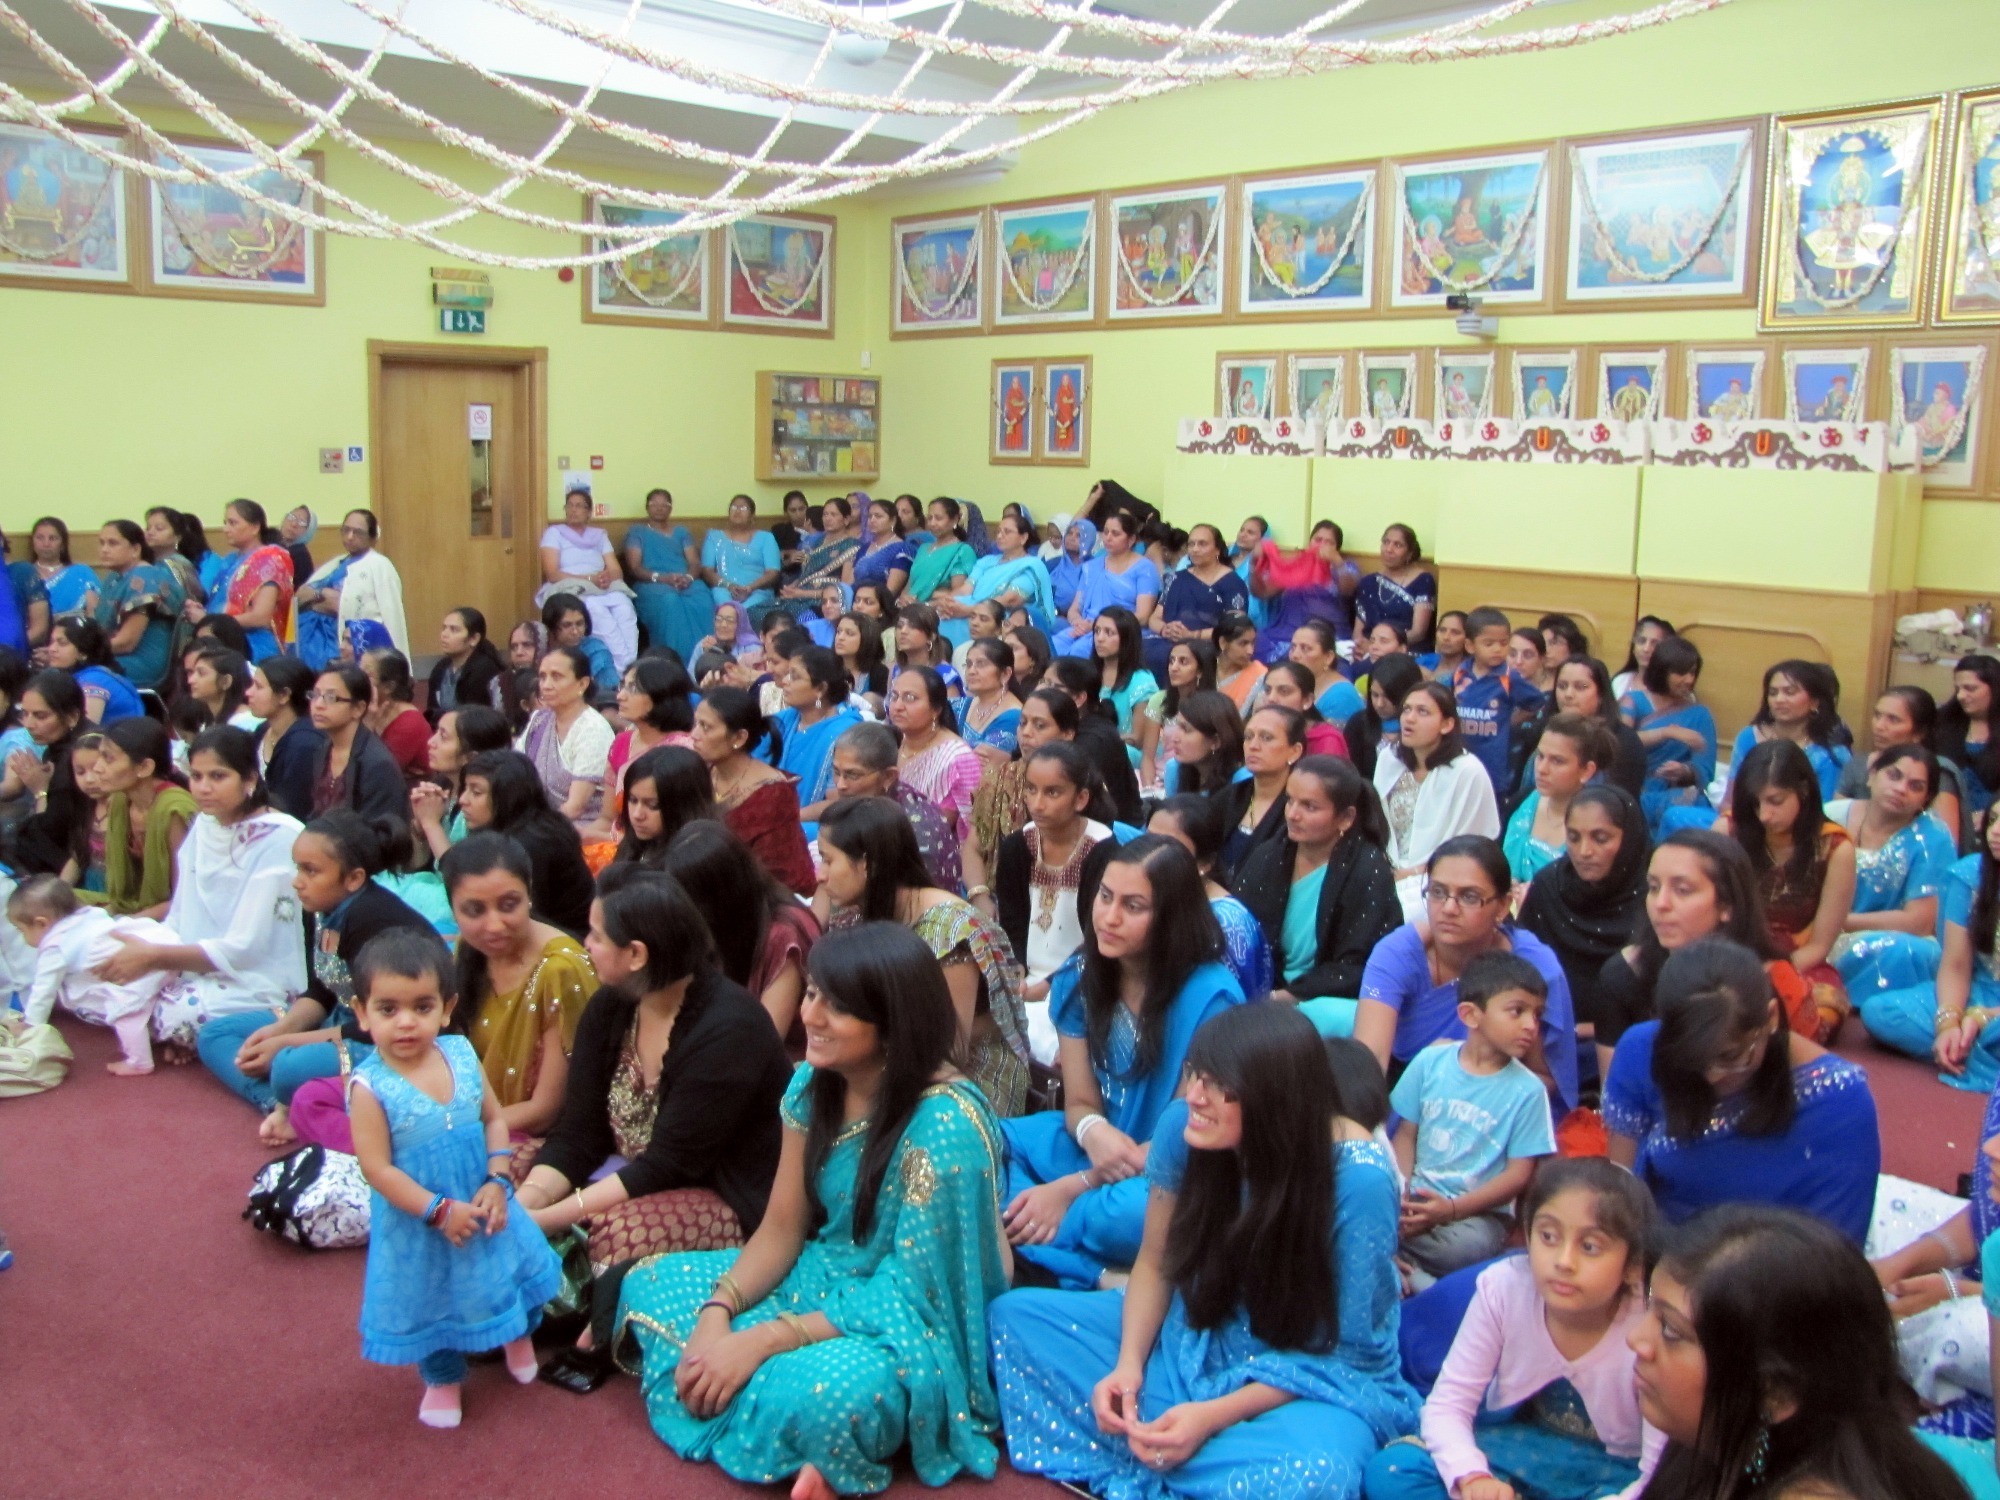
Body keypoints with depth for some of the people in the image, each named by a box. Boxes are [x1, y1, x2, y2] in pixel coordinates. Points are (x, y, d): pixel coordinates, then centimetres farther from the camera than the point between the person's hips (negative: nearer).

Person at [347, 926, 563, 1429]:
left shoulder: (461, 1055, -12)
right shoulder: (371, 1086, -24)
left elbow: (495, 1119, -2)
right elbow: (377, 1168, -23)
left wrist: (497, 1183, -13)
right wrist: (439, 1211, -21)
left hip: (481, 1206, 4)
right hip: (417, 1223, -4)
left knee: (509, 1268, 23)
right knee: (430, 1300, 17)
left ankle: (516, 1335, 56)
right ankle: (442, 1379, 46)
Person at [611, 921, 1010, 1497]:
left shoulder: (944, 1123, -27)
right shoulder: (812, 1084, -4)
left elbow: (907, 1295, -24)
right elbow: (780, 1229, 2)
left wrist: (760, 1341, -26)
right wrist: (716, 1313, -16)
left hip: (915, 1327, -8)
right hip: (825, 1278, 8)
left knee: (819, 1394, -38)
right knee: (648, 1285, 2)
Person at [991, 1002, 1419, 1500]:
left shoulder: (1357, 1182, -26)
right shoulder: (1184, 1128, -14)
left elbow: (1346, 1350, -18)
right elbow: (1155, 1264, 0)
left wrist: (1215, 1416, -26)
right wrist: (1128, 1364, -17)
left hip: (1313, 1382, -5)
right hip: (1190, 1342, 5)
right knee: (1016, 1314, -5)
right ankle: (1145, 1456, -16)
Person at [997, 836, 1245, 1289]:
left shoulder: (1209, 997, -19)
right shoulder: (1080, 980, -1)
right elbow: (1080, 1102, 3)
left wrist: (1073, 1187, -21)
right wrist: (1093, 1131, -25)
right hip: (1100, 1149, 6)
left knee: (1132, 1212, -38)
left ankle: (1013, 1244, -14)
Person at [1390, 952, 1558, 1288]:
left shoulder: (1527, 1090, -5)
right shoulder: (1431, 1061, 1)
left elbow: (1519, 1174, -5)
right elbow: (1406, 1135, 6)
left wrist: (1453, 1209, -17)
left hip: (1479, 1211, -2)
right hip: (1419, 1198, 2)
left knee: (1469, 1244, -36)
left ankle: (1390, 1260, -17)